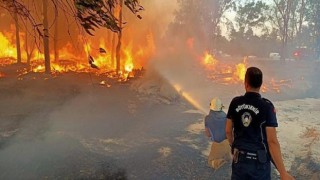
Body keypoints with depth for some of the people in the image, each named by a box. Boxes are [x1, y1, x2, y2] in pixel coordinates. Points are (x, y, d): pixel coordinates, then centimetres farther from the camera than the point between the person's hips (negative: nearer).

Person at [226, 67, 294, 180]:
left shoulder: (235, 103, -6)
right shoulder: (267, 106, -16)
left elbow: (228, 131, 4)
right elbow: (272, 141, -19)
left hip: (239, 158, 3)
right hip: (259, 161, -2)